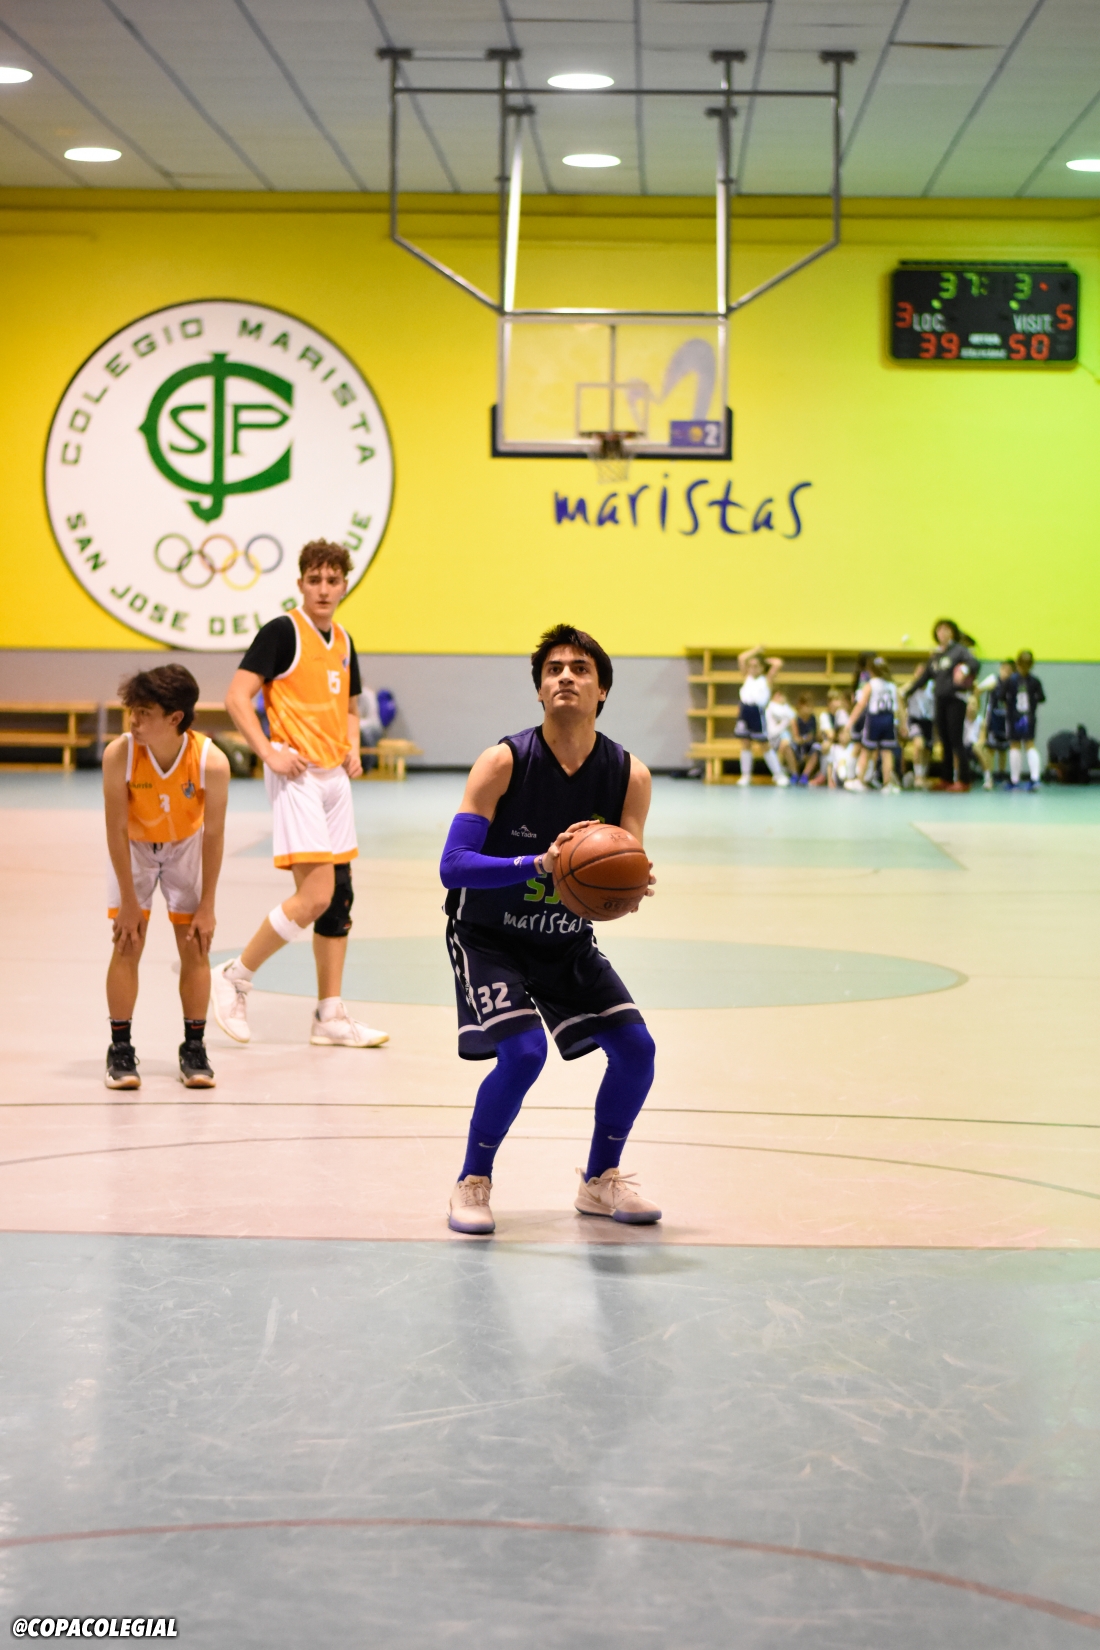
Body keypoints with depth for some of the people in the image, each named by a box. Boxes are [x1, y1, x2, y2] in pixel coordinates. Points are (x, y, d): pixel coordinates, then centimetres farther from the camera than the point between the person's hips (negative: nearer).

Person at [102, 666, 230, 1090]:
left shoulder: (212, 762, -31)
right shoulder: (119, 755, -31)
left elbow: (213, 835, -19)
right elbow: (116, 830, -21)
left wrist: (207, 906, -14)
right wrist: (128, 901, -18)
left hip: (186, 847, 0)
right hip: (134, 848, 0)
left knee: (195, 947, -2)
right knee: (127, 945, -7)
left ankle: (194, 1050, 9)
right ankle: (121, 1051, 1)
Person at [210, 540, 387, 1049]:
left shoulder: (343, 642, 14)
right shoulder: (282, 632, -8)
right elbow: (237, 697, -13)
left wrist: (353, 750, 10)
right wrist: (269, 753, -20)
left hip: (335, 778, 8)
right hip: (297, 777, -8)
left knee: (339, 898, 7)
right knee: (315, 896, -15)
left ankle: (331, 1017, 13)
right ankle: (234, 977, 1)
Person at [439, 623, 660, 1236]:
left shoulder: (630, 776, -11)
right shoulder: (504, 762, -23)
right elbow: (453, 865, -28)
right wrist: (540, 865, -42)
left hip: (569, 942, 5)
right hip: (489, 937, -5)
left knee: (636, 1046, -5)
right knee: (524, 1052, -23)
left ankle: (600, 1180, 19)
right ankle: (473, 1182, 0)